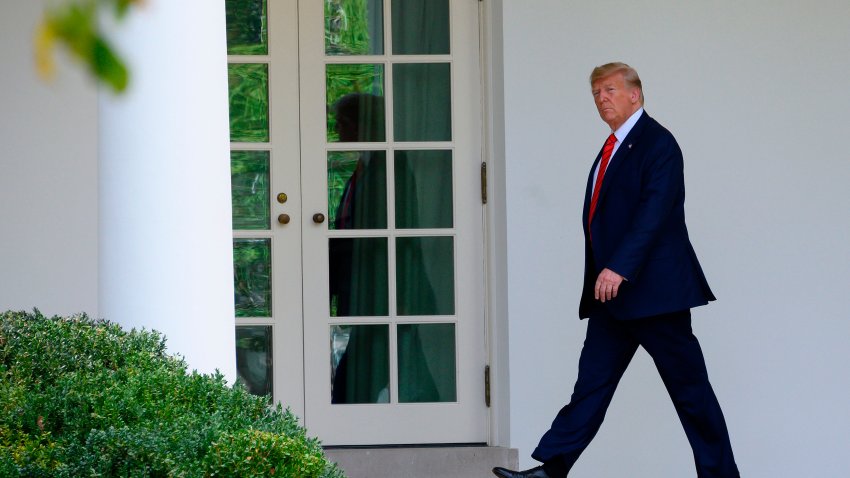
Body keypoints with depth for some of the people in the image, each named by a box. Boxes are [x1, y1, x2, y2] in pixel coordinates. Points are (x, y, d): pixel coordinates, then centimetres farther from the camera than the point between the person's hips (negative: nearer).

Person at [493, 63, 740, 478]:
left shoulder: (657, 143, -10)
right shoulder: (613, 149, 18)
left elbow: (654, 213, -22)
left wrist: (620, 267, -29)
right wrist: (601, 275, 17)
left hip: (654, 288, -9)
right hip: (612, 292, 9)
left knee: (690, 389, -1)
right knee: (592, 381, 4)